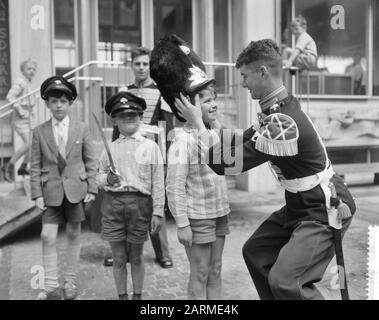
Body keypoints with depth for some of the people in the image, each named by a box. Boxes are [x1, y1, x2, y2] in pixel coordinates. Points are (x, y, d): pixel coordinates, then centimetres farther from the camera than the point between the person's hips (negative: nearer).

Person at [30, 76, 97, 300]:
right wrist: (37, 193, -4)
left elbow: (91, 161, 3)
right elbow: (35, 166, 3)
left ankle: (71, 282, 23)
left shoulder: (82, 129, 1)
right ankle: (52, 286, 8)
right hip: (51, 190, 0)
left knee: (73, 235, 9)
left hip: (75, 188, 0)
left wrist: (92, 189, -3)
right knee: (48, 237, -4)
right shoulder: (39, 132, 2)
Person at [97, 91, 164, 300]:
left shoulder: (150, 146, 1)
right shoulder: (110, 148, 9)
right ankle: (122, 296, 28)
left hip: (140, 203, -2)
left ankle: (137, 295, 30)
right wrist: (107, 179, -9)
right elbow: (99, 177, 14)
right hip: (113, 203, 2)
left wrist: (157, 212, -5)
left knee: (136, 257, 11)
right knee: (118, 258, 10)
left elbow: (158, 183, -1)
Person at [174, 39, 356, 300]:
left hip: (325, 211, -10)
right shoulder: (282, 106, 1)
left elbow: (227, 163, -24)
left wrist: (198, 124, -14)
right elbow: (249, 141, 14)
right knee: (255, 251, 15)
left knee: (283, 280, -18)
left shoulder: (282, 124, -29)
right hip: (301, 206, 10)